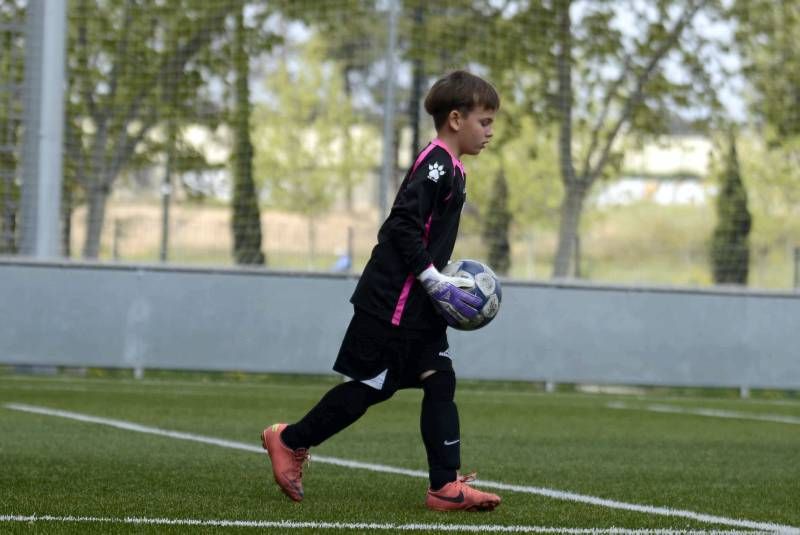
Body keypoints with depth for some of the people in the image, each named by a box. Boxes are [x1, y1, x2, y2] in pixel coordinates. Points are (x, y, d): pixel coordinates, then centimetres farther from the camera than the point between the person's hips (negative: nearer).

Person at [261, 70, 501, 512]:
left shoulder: (449, 169, 14)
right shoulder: (435, 163, -16)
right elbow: (403, 227, -23)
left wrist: (446, 283, 14)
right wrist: (436, 283, -22)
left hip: (417, 305, 10)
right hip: (392, 301, -10)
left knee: (440, 383, 2)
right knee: (371, 386, -1)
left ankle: (446, 486, -2)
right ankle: (290, 441, 15)